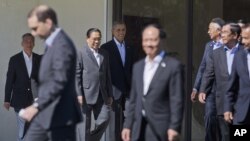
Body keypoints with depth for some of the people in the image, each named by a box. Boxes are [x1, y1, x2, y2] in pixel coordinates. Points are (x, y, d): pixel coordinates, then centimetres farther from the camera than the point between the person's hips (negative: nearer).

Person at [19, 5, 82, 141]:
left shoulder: (62, 45, -18)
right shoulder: (52, 43, 13)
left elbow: (59, 82, -24)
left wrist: (37, 106, -24)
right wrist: (38, 105, 12)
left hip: (59, 115, -10)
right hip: (45, 114, 10)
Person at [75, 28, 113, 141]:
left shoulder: (104, 54, 13)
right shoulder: (81, 53, -4)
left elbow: (107, 75, 15)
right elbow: (77, 75, -7)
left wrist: (110, 94, 12)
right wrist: (79, 94, -13)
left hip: (102, 95, 5)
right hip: (86, 95, -5)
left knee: (105, 119, -3)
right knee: (85, 124, 2)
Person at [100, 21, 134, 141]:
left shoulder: (129, 49, 16)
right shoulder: (106, 48, -1)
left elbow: (131, 69, 17)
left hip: (127, 90, 5)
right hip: (114, 89, -5)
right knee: (115, 120, -4)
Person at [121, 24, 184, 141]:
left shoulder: (173, 66, -5)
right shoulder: (138, 66, 15)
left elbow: (177, 100, -9)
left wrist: (174, 127, -15)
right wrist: (127, 125, 12)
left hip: (160, 128, -6)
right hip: (138, 128, 6)